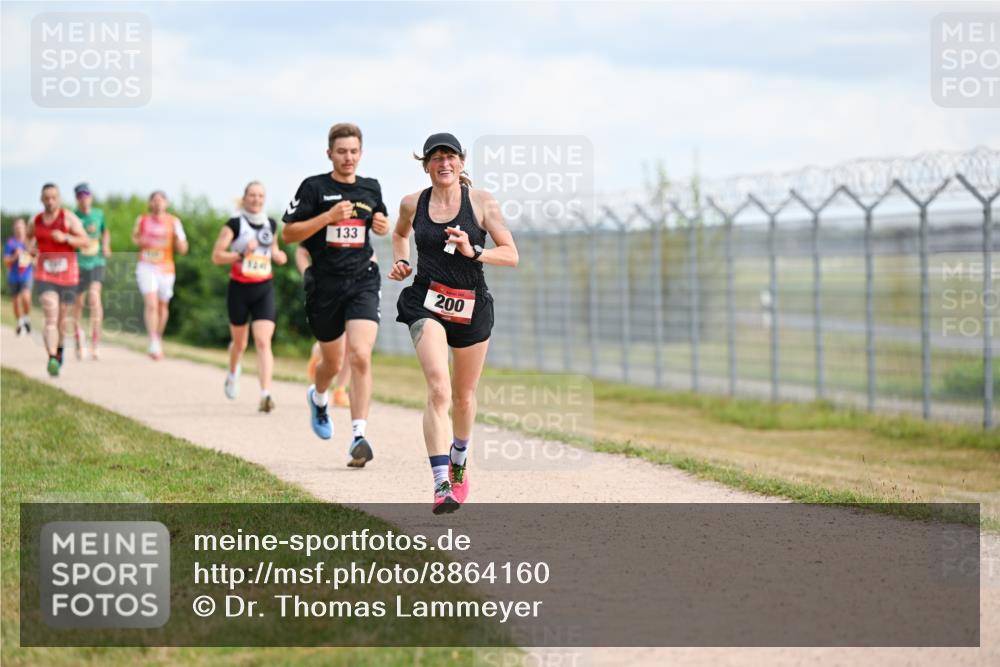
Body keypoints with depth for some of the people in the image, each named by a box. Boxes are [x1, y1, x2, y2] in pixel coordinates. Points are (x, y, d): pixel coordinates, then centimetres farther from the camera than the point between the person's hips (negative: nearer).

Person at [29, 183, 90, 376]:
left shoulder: (69, 217, -5)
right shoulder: (36, 221, 5)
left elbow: (85, 241, -10)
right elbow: (29, 237, 28)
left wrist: (65, 238, -24)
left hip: (68, 275, 0)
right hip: (45, 275, 0)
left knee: (63, 317, 14)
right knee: (51, 317, -17)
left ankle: (59, 347, 45)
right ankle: (52, 360, -27)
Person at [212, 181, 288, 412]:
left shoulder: (271, 225, 7)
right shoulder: (234, 225, -5)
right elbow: (216, 256, -9)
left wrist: (279, 256, 2)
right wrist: (242, 254, -22)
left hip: (264, 290, 1)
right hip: (239, 289, -1)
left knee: (263, 342, -14)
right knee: (240, 343, 14)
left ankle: (265, 394, -22)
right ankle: (233, 374, 47)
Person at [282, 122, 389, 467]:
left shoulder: (371, 188, 9)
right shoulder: (314, 187, -3)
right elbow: (288, 233, -6)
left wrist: (383, 226, 3)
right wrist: (328, 217, -17)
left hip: (362, 280, 1)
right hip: (324, 285, -1)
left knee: (360, 356, -18)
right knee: (333, 363, 14)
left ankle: (358, 437, -19)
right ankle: (318, 398, 50)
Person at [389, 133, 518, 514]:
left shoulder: (481, 202, -2)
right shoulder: (412, 204, 3)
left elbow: (511, 255, -4)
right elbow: (400, 233, 27)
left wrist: (472, 252, -20)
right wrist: (400, 261, 8)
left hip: (471, 305, 1)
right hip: (427, 303, -1)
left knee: (464, 395, 15)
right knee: (438, 389, -21)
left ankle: (459, 460, 46)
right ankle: (441, 485, -28)